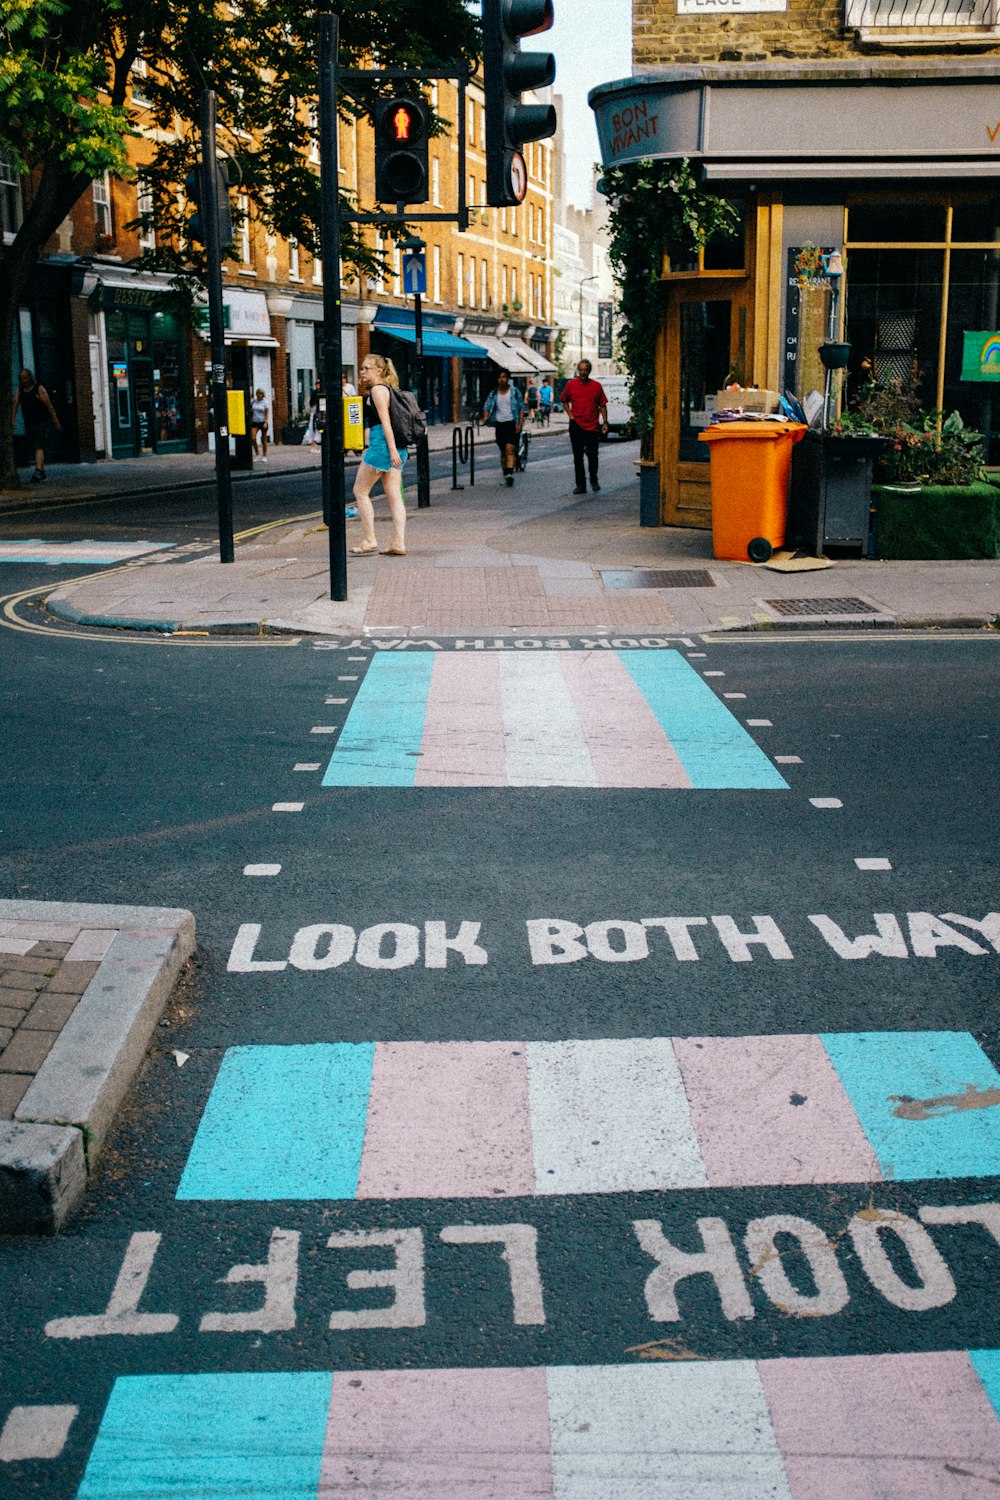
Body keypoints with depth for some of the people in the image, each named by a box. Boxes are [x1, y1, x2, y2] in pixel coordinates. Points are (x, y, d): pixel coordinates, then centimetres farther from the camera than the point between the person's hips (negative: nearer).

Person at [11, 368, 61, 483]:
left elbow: (49, 406, -5)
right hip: (28, 423, 6)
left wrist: (56, 422, -4)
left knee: (38, 447, -17)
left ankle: (38, 472, -28)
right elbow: (15, 404, -1)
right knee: (35, 448, 9)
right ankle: (43, 473, 16)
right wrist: (12, 419, -14)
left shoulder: (39, 389, -7)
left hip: (41, 422, -6)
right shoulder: (19, 390, 8)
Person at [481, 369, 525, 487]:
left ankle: (510, 473, -26)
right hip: (499, 425, 4)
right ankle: (505, 474, 20)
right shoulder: (493, 393, 10)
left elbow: (521, 408, 2)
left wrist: (520, 424, -10)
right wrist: (485, 416, -19)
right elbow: (487, 406, 3)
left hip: (512, 424, -3)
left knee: (510, 448, -18)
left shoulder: (515, 392, 3)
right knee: (503, 451, 9)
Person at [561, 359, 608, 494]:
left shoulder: (596, 386, 3)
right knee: (578, 456, 5)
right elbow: (565, 401, 17)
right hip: (576, 426, 1)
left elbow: (602, 405, 7)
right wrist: (570, 415, 3)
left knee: (592, 454, -10)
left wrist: (605, 422, -1)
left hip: (592, 426, -1)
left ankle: (594, 481, 11)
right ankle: (580, 485, 13)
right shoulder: (570, 385, 4)